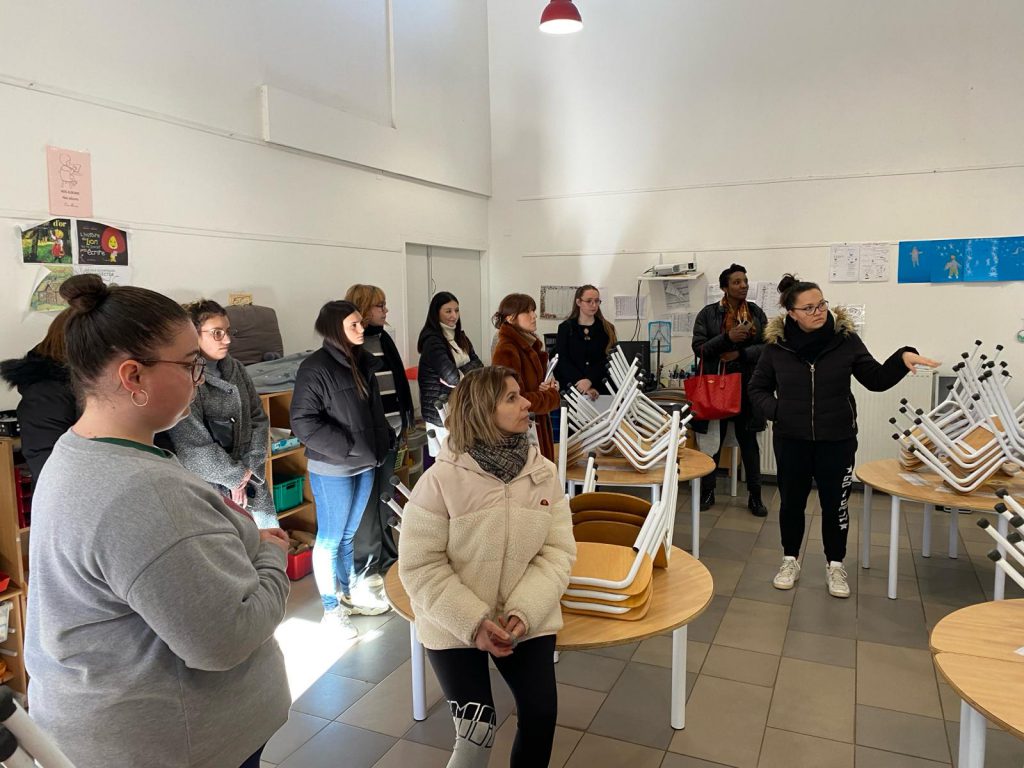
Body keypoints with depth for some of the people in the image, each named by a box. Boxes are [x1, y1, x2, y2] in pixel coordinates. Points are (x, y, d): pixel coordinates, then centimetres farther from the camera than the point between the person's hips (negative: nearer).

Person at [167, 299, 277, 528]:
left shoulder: (236, 368, 4)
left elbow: (259, 419, 5)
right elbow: (193, 448, -18)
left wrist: (249, 470, -6)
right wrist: (236, 476, -9)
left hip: (252, 483, 6)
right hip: (209, 489, -6)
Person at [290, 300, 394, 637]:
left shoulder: (363, 362, 5)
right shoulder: (315, 368, -17)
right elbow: (303, 422, -20)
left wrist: (383, 442, 5)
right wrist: (348, 447, -21)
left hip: (365, 463, 7)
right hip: (332, 469, -7)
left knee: (348, 534, 20)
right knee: (330, 539, 7)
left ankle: (349, 594, 35)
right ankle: (331, 609, 22)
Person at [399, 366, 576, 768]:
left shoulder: (543, 473, -4)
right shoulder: (440, 480, -15)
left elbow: (558, 551, -4)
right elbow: (420, 566, -13)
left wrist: (524, 611, -18)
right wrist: (473, 622, -20)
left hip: (525, 619, 3)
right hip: (455, 623, -3)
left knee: (541, 712, -9)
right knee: (477, 728, -13)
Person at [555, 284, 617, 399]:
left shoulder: (607, 329, 10)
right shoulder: (565, 327, 7)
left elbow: (608, 360, -1)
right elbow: (563, 361, 0)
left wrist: (590, 380, -17)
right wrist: (583, 385, -13)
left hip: (601, 388, 1)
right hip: (571, 389, -1)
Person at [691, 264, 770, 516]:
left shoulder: (757, 313, 5)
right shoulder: (708, 314, -2)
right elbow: (699, 348, -8)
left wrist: (740, 354, -15)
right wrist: (727, 337, -20)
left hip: (747, 387, 2)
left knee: (749, 442, 9)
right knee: (713, 441, 7)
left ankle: (755, 496, 19)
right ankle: (707, 492, 21)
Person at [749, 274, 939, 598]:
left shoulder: (845, 339, -6)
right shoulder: (776, 344, -6)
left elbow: (876, 379, -2)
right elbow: (757, 388, 6)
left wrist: (902, 358, -19)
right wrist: (775, 410, -12)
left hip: (837, 440, 0)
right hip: (791, 440, 0)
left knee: (835, 504, 10)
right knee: (792, 502, 13)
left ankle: (834, 565, 28)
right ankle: (790, 561, 30)